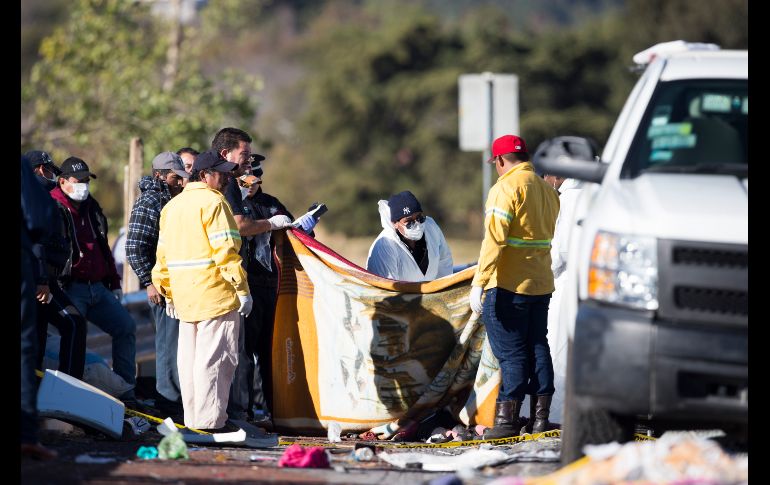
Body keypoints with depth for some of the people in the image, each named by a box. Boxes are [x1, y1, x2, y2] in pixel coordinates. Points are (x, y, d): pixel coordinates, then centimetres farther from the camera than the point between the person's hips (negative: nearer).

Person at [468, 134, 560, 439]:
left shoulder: (506, 188, -12)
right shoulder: (548, 190, 13)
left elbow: (494, 239, -19)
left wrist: (479, 283, -20)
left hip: (507, 286, -7)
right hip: (541, 285, 7)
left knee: (511, 353, -4)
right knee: (538, 349, 11)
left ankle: (507, 420, -3)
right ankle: (541, 417, 11)